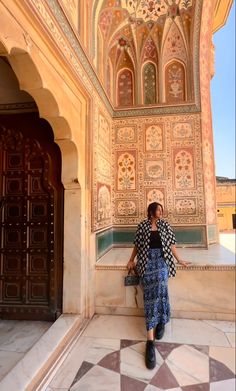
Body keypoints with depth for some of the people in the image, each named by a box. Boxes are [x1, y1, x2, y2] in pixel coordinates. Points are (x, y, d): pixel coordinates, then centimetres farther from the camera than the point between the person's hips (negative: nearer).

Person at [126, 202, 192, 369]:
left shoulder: (165, 225, 10)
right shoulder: (142, 226, 6)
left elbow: (171, 244, 13)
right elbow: (137, 245, 12)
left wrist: (179, 260, 12)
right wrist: (131, 260, 13)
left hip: (162, 259, 1)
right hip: (147, 261, -1)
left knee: (159, 285, -21)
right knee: (151, 292, -13)